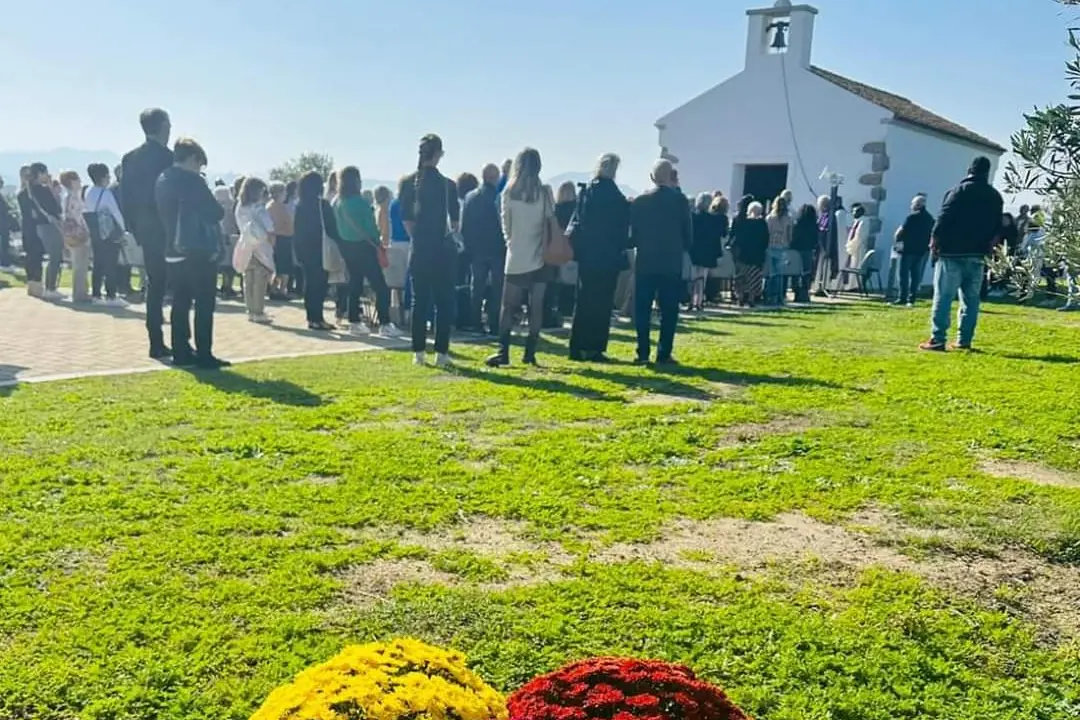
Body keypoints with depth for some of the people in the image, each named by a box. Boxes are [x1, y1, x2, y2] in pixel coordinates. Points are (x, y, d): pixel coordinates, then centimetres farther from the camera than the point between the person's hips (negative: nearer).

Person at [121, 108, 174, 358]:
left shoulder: (130, 158, 6)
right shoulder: (169, 158, -13)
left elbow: (125, 198, 6)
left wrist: (135, 229, 13)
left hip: (147, 233, 6)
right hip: (171, 233, -6)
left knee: (154, 286, 12)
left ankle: (157, 344, 12)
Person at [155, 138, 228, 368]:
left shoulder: (162, 181, 11)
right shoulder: (192, 181, -13)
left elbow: (162, 215, 18)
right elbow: (216, 213, -12)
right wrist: (214, 209, 7)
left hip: (174, 251, 8)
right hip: (200, 251, -8)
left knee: (181, 303, 11)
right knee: (204, 305, -4)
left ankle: (181, 352, 13)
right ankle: (204, 356, -4)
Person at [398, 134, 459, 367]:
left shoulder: (408, 182, 1)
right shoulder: (447, 184, -8)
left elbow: (406, 218, 2)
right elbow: (455, 221, -2)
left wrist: (417, 236, 12)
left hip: (420, 248, 3)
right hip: (443, 249, -3)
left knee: (419, 301, 9)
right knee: (444, 301, 4)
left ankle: (419, 352, 11)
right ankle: (441, 353, 2)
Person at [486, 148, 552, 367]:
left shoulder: (509, 192, -2)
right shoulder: (545, 191, -5)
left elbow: (505, 224, 6)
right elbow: (551, 221, 2)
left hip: (516, 258, 0)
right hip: (540, 257, 0)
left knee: (508, 306, 5)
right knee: (536, 307, 4)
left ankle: (503, 351, -1)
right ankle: (530, 352, 4)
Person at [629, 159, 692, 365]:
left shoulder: (639, 201, -1)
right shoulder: (680, 200, -4)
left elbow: (632, 235, 2)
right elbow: (688, 234, 0)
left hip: (645, 263, 1)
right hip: (671, 264, -1)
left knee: (642, 310, 6)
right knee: (668, 311, 4)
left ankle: (643, 353, 4)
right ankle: (664, 354, 3)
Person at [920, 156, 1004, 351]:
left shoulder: (959, 190, -6)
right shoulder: (995, 197, 12)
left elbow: (944, 219, -12)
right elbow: (997, 227, 13)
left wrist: (935, 240, -5)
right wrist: (987, 245, 21)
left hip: (953, 253, -5)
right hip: (977, 255, 5)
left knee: (943, 297, -6)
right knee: (970, 298, 9)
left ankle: (937, 339, -10)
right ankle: (965, 340, 9)